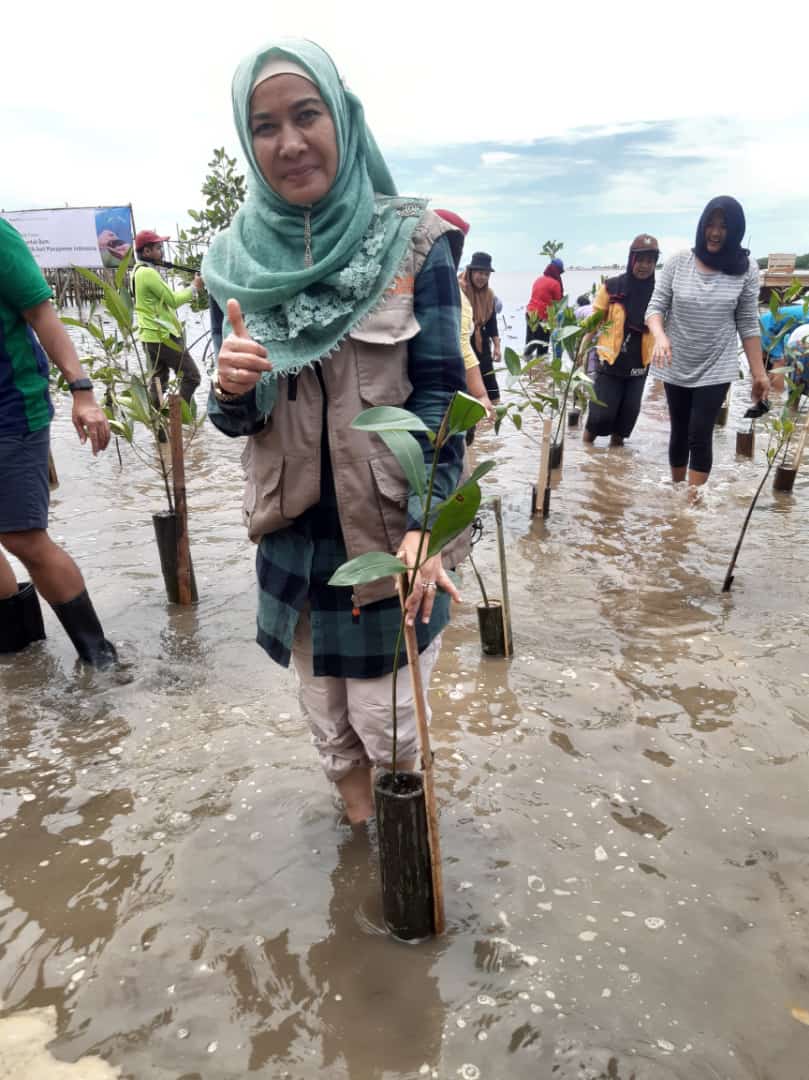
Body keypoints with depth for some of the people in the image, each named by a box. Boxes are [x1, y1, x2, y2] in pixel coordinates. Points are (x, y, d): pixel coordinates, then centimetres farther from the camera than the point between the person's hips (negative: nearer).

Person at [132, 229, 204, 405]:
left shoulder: (139, 271, 13)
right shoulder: (148, 273, -18)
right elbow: (173, 301, -16)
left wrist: (186, 291, 4)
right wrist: (194, 287, -5)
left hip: (152, 335, 10)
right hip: (164, 336, -10)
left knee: (159, 378, 13)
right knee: (191, 376, -3)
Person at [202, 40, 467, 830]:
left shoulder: (413, 243, -8)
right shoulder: (240, 259, 1)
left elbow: (440, 392, -11)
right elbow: (238, 418, 3)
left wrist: (425, 524, -23)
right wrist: (230, 388, -21)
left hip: (396, 531, -3)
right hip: (295, 534, 3)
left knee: (389, 720, 10)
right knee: (327, 719, 19)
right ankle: (361, 828, 47)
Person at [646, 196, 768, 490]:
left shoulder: (746, 269, -5)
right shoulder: (678, 262, -6)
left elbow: (748, 324, -1)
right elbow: (655, 307, -5)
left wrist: (759, 372, -2)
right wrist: (660, 336, -27)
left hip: (716, 369, -1)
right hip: (676, 367, 2)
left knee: (700, 436, -5)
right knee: (679, 432, 13)